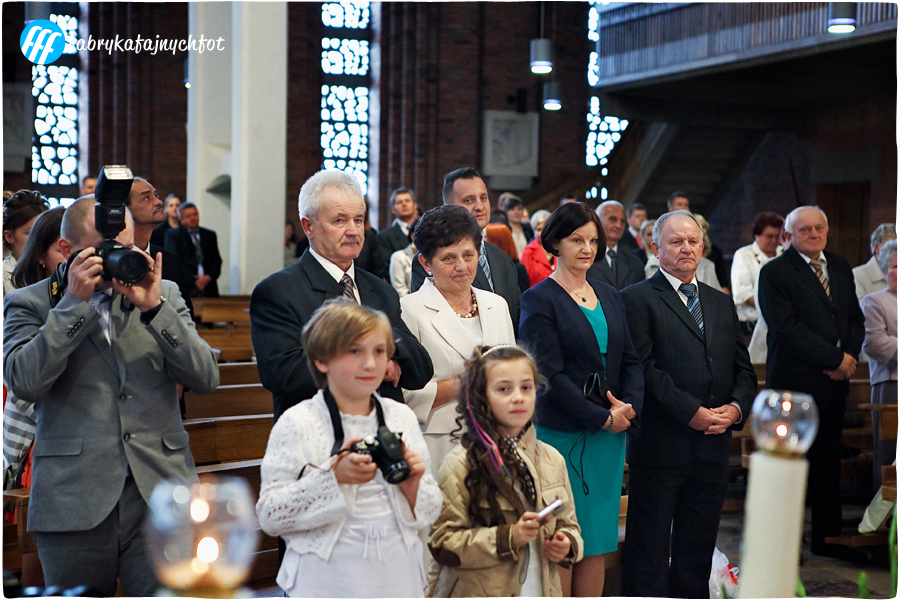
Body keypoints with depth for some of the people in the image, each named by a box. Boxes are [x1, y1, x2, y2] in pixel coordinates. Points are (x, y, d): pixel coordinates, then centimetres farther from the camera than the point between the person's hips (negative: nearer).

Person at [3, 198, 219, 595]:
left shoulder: (164, 295, 11)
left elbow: (205, 378, 1)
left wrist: (154, 307, -9)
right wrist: (74, 301, -12)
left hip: (161, 497, 1)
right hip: (74, 502, -1)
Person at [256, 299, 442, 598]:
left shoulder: (402, 417, 6)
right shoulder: (297, 423, -7)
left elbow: (430, 513, 11)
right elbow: (269, 516, -13)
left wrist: (412, 486, -10)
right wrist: (332, 476, -22)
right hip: (328, 582, -3)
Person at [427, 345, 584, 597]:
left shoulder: (552, 459, 7)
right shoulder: (461, 463, -10)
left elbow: (568, 523, 17)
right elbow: (442, 543, -13)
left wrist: (566, 544, -4)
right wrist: (507, 537, -21)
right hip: (481, 594, -4)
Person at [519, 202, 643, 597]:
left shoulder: (609, 297, 15)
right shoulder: (539, 300, -5)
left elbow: (630, 361, 14)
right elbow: (550, 374, -12)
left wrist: (629, 405, -4)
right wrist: (602, 417, -12)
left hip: (610, 436, 6)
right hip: (562, 434, -6)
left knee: (598, 542, 8)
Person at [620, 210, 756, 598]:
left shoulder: (722, 303, 17)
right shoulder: (637, 299, -3)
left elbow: (743, 369, 15)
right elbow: (644, 369, -13)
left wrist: (736, 408, -4)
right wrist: (691, 412, -17)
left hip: (713, 449, 6)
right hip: (660, 446, -6)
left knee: (697, 552, 13)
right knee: (648, 552, 1)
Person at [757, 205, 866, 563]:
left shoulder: (840, 267, 15)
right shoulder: (774, 272, -7)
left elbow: (855, 319, 15)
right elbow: (787, 329, -15)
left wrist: (850, 357, -4)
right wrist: (836, 358, -15)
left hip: (835, 381, 6)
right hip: (793, 382, -6)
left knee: (828, 463, 12)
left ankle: (826, 538, 23)